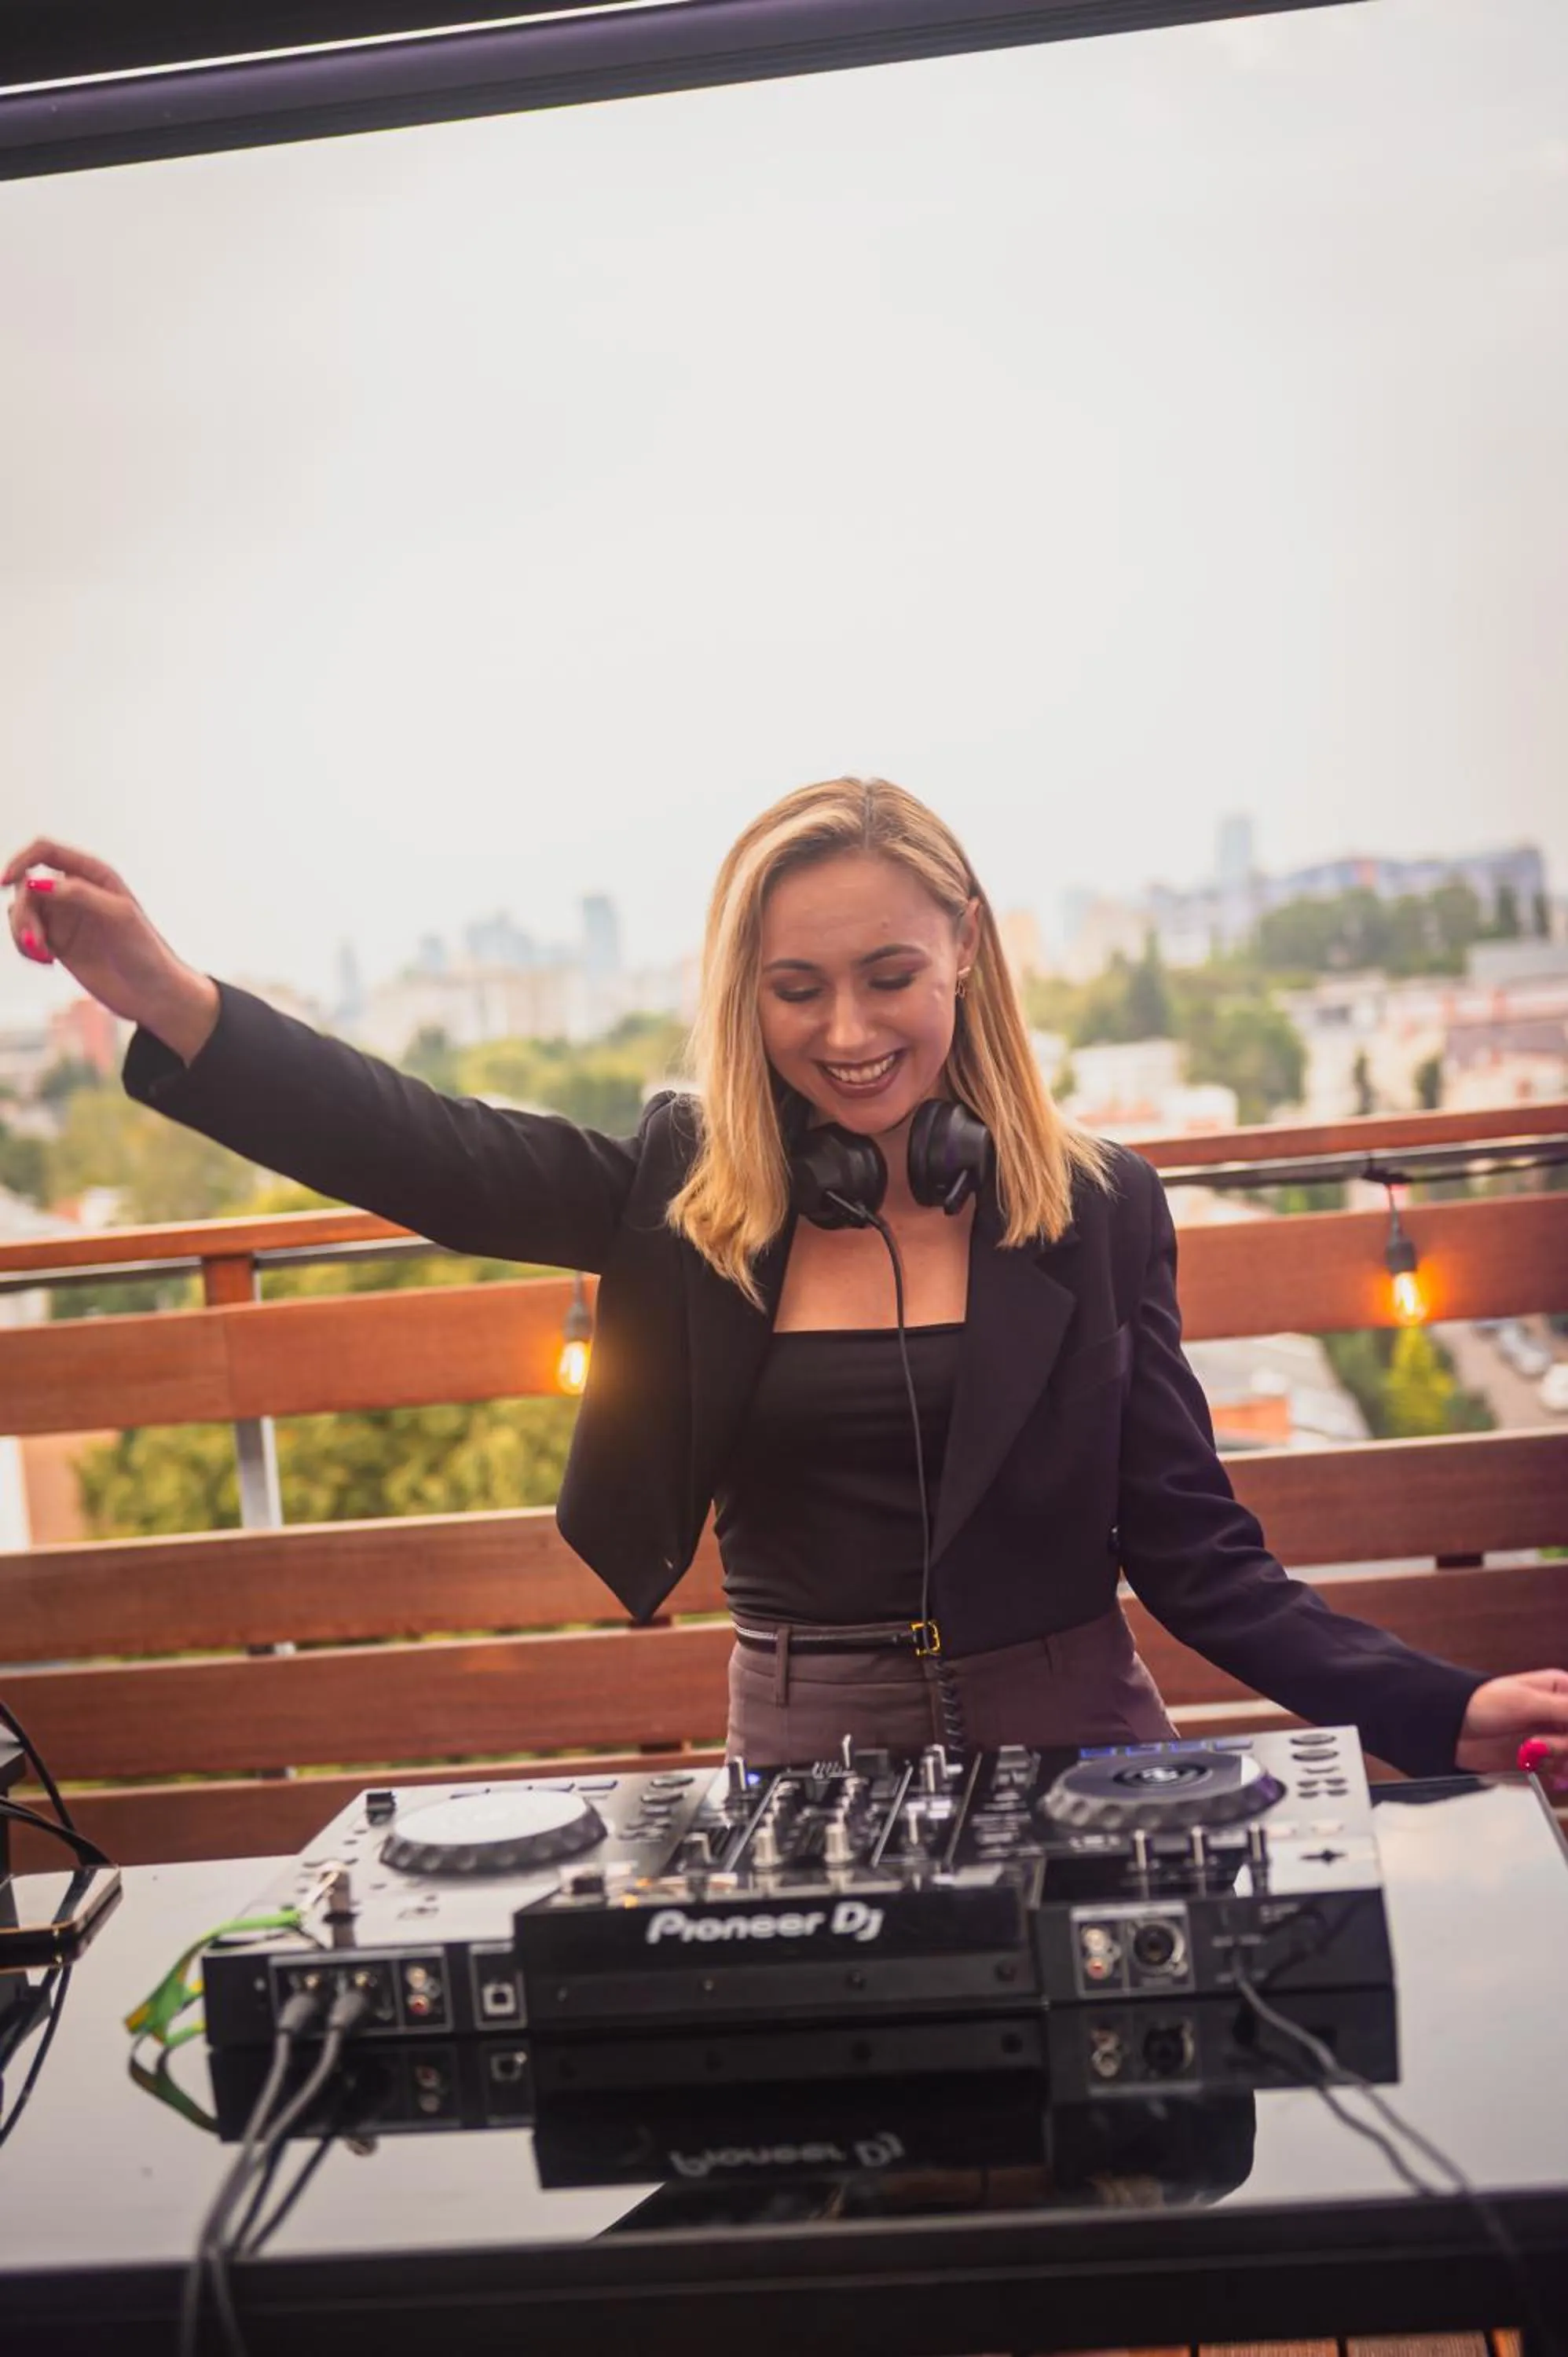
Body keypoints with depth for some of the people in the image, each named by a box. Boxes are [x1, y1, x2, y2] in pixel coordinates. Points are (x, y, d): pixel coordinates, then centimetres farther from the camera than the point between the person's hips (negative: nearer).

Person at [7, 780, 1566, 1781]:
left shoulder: (1094, 1208, -2)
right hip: (801, 1771, 1)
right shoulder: (689, 1197, 0)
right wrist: (163, 995, -28)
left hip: (1069, 1756, -1)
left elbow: (1192, 1548, -1)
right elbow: (431, 1153, -13)